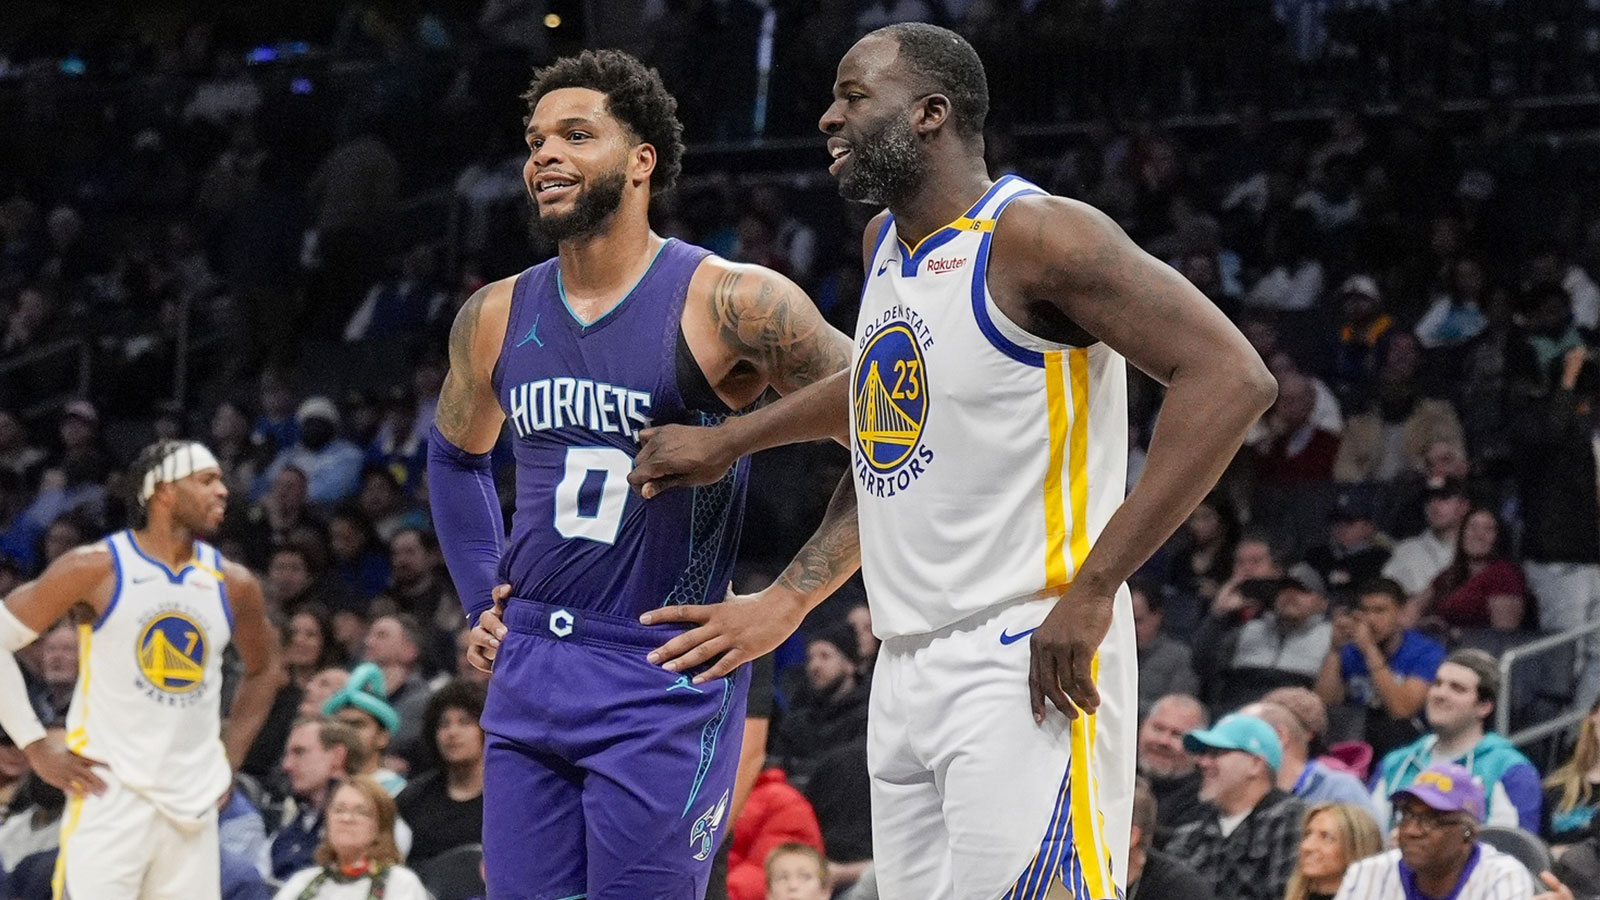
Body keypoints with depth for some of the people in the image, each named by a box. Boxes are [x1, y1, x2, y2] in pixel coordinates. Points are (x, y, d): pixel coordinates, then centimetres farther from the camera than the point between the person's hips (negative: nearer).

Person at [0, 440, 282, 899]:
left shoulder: (232, 583, 7)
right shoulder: (96, 568, -7)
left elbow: (263, 670, 25)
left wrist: (229, 760, 14)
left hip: (192, 806, 5)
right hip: (109, 793, -5)